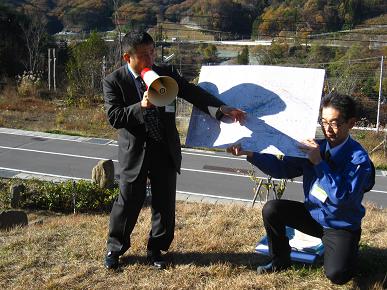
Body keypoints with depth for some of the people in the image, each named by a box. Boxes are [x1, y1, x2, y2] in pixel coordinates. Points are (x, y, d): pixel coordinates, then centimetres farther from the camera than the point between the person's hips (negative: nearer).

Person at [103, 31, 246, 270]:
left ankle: (156, 250, 30)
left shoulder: (166, 74, 1)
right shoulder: (114, 82, -6)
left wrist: (222, 109, -20)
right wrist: (141, 106, -28)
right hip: (135, 152, -3)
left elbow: (193, 93, -7)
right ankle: (115, 249, 28)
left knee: (165, 204, 9)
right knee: (128, 203, 5)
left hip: (166, 151, 3)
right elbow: (114, 117, -13)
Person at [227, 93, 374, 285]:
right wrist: (250, 154, -16)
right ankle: (280, 261, 8)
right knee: (271, 209, -14)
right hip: (312, 215, 5)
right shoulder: (315, 147, -4)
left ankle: (346, 251, 13)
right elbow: (282, 169, -4)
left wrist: (319, 162, -32)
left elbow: (342, 198, -29)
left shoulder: (359, 158, -20)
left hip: (341, 227, -5)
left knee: (337, 276, -24)